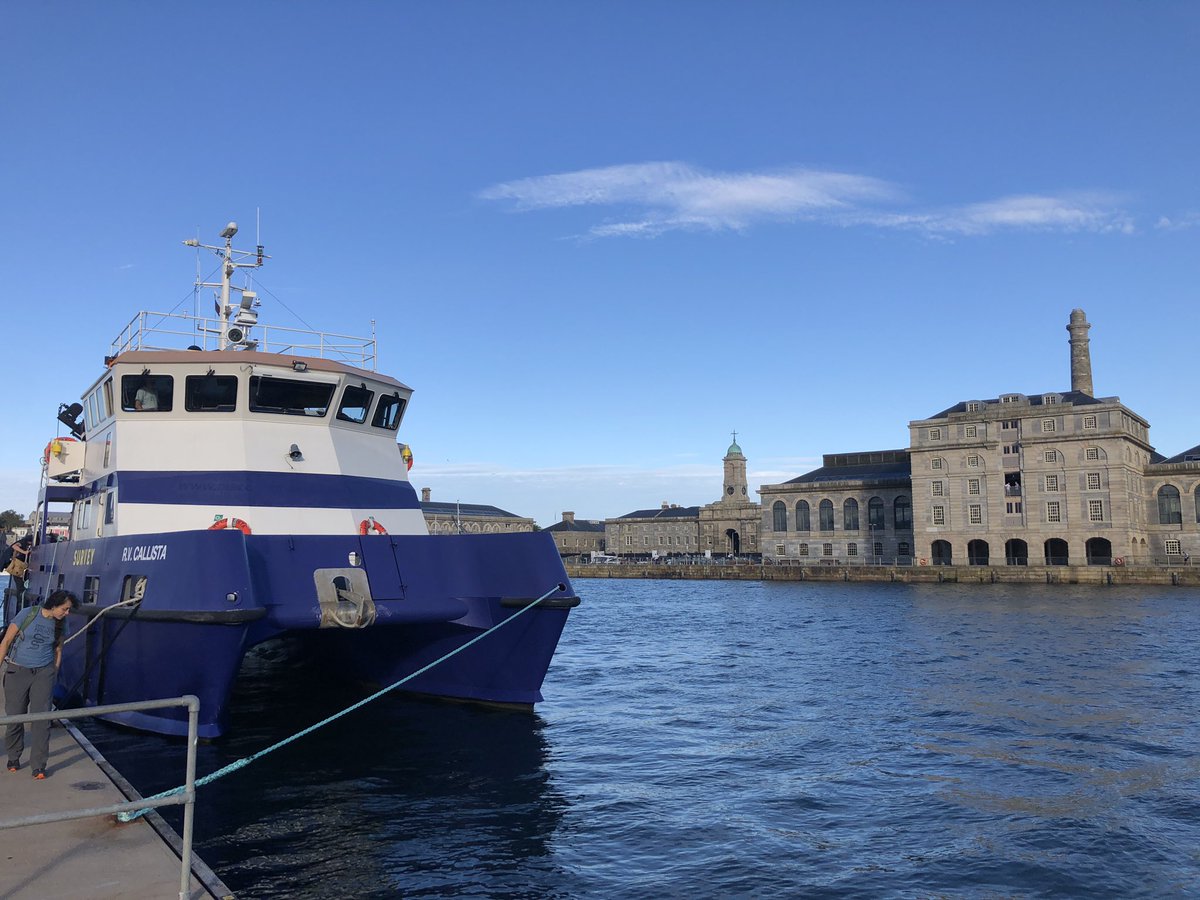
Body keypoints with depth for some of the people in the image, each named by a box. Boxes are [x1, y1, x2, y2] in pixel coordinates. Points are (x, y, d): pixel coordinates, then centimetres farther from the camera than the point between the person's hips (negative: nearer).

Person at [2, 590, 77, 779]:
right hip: (17, 671, -2)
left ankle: (38, 766, -1)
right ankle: (13, 757, 30)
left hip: (44, 673, 2)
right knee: (15, 716, 6)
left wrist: (54, 675, 12)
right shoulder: (28, 615, -8)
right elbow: (6, 641, -4)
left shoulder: (59, 625, 4)